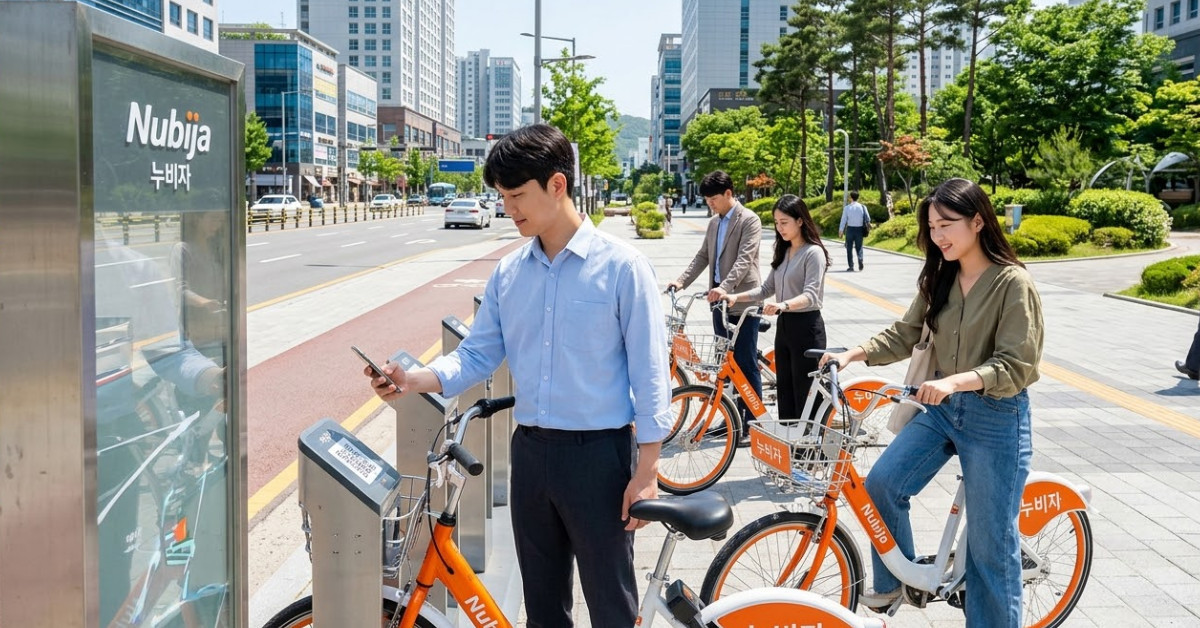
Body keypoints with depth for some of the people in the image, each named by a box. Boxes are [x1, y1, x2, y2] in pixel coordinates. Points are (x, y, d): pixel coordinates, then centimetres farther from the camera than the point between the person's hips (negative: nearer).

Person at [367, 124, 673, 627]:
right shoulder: (508, 273, 5)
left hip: (598, 455, -5)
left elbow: (649, 373, -10)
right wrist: (413, 380, -13)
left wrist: (647, 470, -11)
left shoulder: (621, 266, -10)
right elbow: (478, 355, 5)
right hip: (531, 451, 5)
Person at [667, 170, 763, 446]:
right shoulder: (714, 223, 15)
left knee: (746, 364, -3)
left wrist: (724, 287, -32)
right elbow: (703, 257, 16)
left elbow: (744, 259, -20)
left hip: (743, 301, -8)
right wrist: (682, 281, 2)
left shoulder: (748, 220, -10)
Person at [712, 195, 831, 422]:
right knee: (785, 393, 11)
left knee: (805, 399, -4)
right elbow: (767, 288, 12)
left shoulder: (813, 253, -12)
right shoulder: (783, 252, 13)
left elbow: (811, 295, -23)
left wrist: (783, 305, -41)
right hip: (784, 326, 8)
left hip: (806, 328, -8)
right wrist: (735, 297, -2)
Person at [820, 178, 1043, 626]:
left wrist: (956, 380, -36)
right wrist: (853, 354, -12)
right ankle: (894, 581, 16)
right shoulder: (938, 278, 5)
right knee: (881, 484, -6)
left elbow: (1016, 366, -21)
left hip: (996, 418, -6)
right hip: (942, 408, 6)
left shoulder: (1013, 283, -16)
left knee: (990, 540, 2)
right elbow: (905, 334, 4)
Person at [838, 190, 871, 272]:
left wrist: (840, 231, 1)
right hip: (859, 229, 2)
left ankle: (851, 266, 5)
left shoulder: (847, 208, -7)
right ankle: (860, 260, -15)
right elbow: (868, 218, 4)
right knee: (859, 247, 12)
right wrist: (868, 223, 27)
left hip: (850, 229, -2)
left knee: (849, 248, 8)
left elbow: (843, 220, -6)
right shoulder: (863, 207, -2)